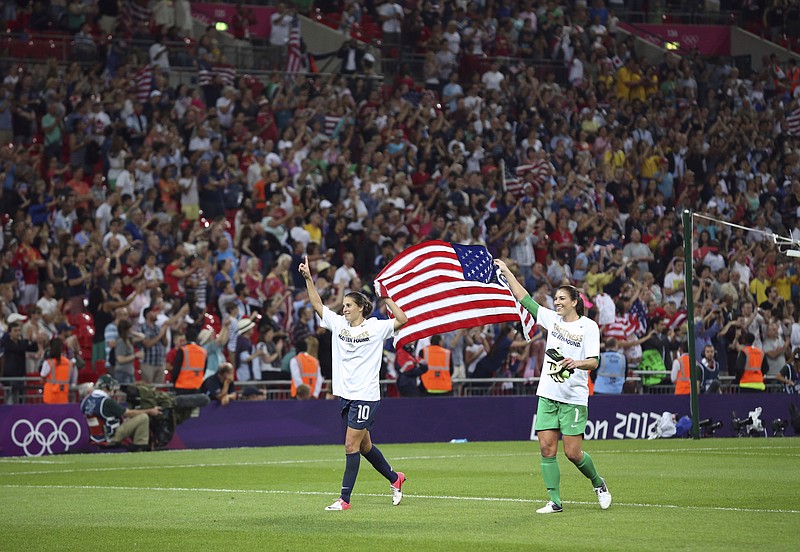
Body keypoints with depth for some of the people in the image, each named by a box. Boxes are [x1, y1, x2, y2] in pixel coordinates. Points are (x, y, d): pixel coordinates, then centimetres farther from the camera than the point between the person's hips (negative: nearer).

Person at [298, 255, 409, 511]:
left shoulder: (376, 327, -5)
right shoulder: (339, 324, 10)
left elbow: (402, 320, -16)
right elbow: (317, 304, 11)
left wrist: (386, 298, -13)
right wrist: (308, 278, 3)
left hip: (366, 396, -7)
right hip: (345, 394, 7)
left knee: (351, 445, -8)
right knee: (364, 445, 15)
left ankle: (345, 498, -5)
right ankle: (395, 478, 35)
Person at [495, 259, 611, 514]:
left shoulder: (588, 326, -5)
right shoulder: (552, 319, 9)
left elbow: (594, 361, -11)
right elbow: (524, 299, 13)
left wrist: (577, 363, -31)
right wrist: (506, 272, 12)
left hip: (574, 399, -5)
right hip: (548, 395, 5)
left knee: (573, 453, -5)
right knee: (547, 450, -3)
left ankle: (598, 483, 21)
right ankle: (555, 501, 0)